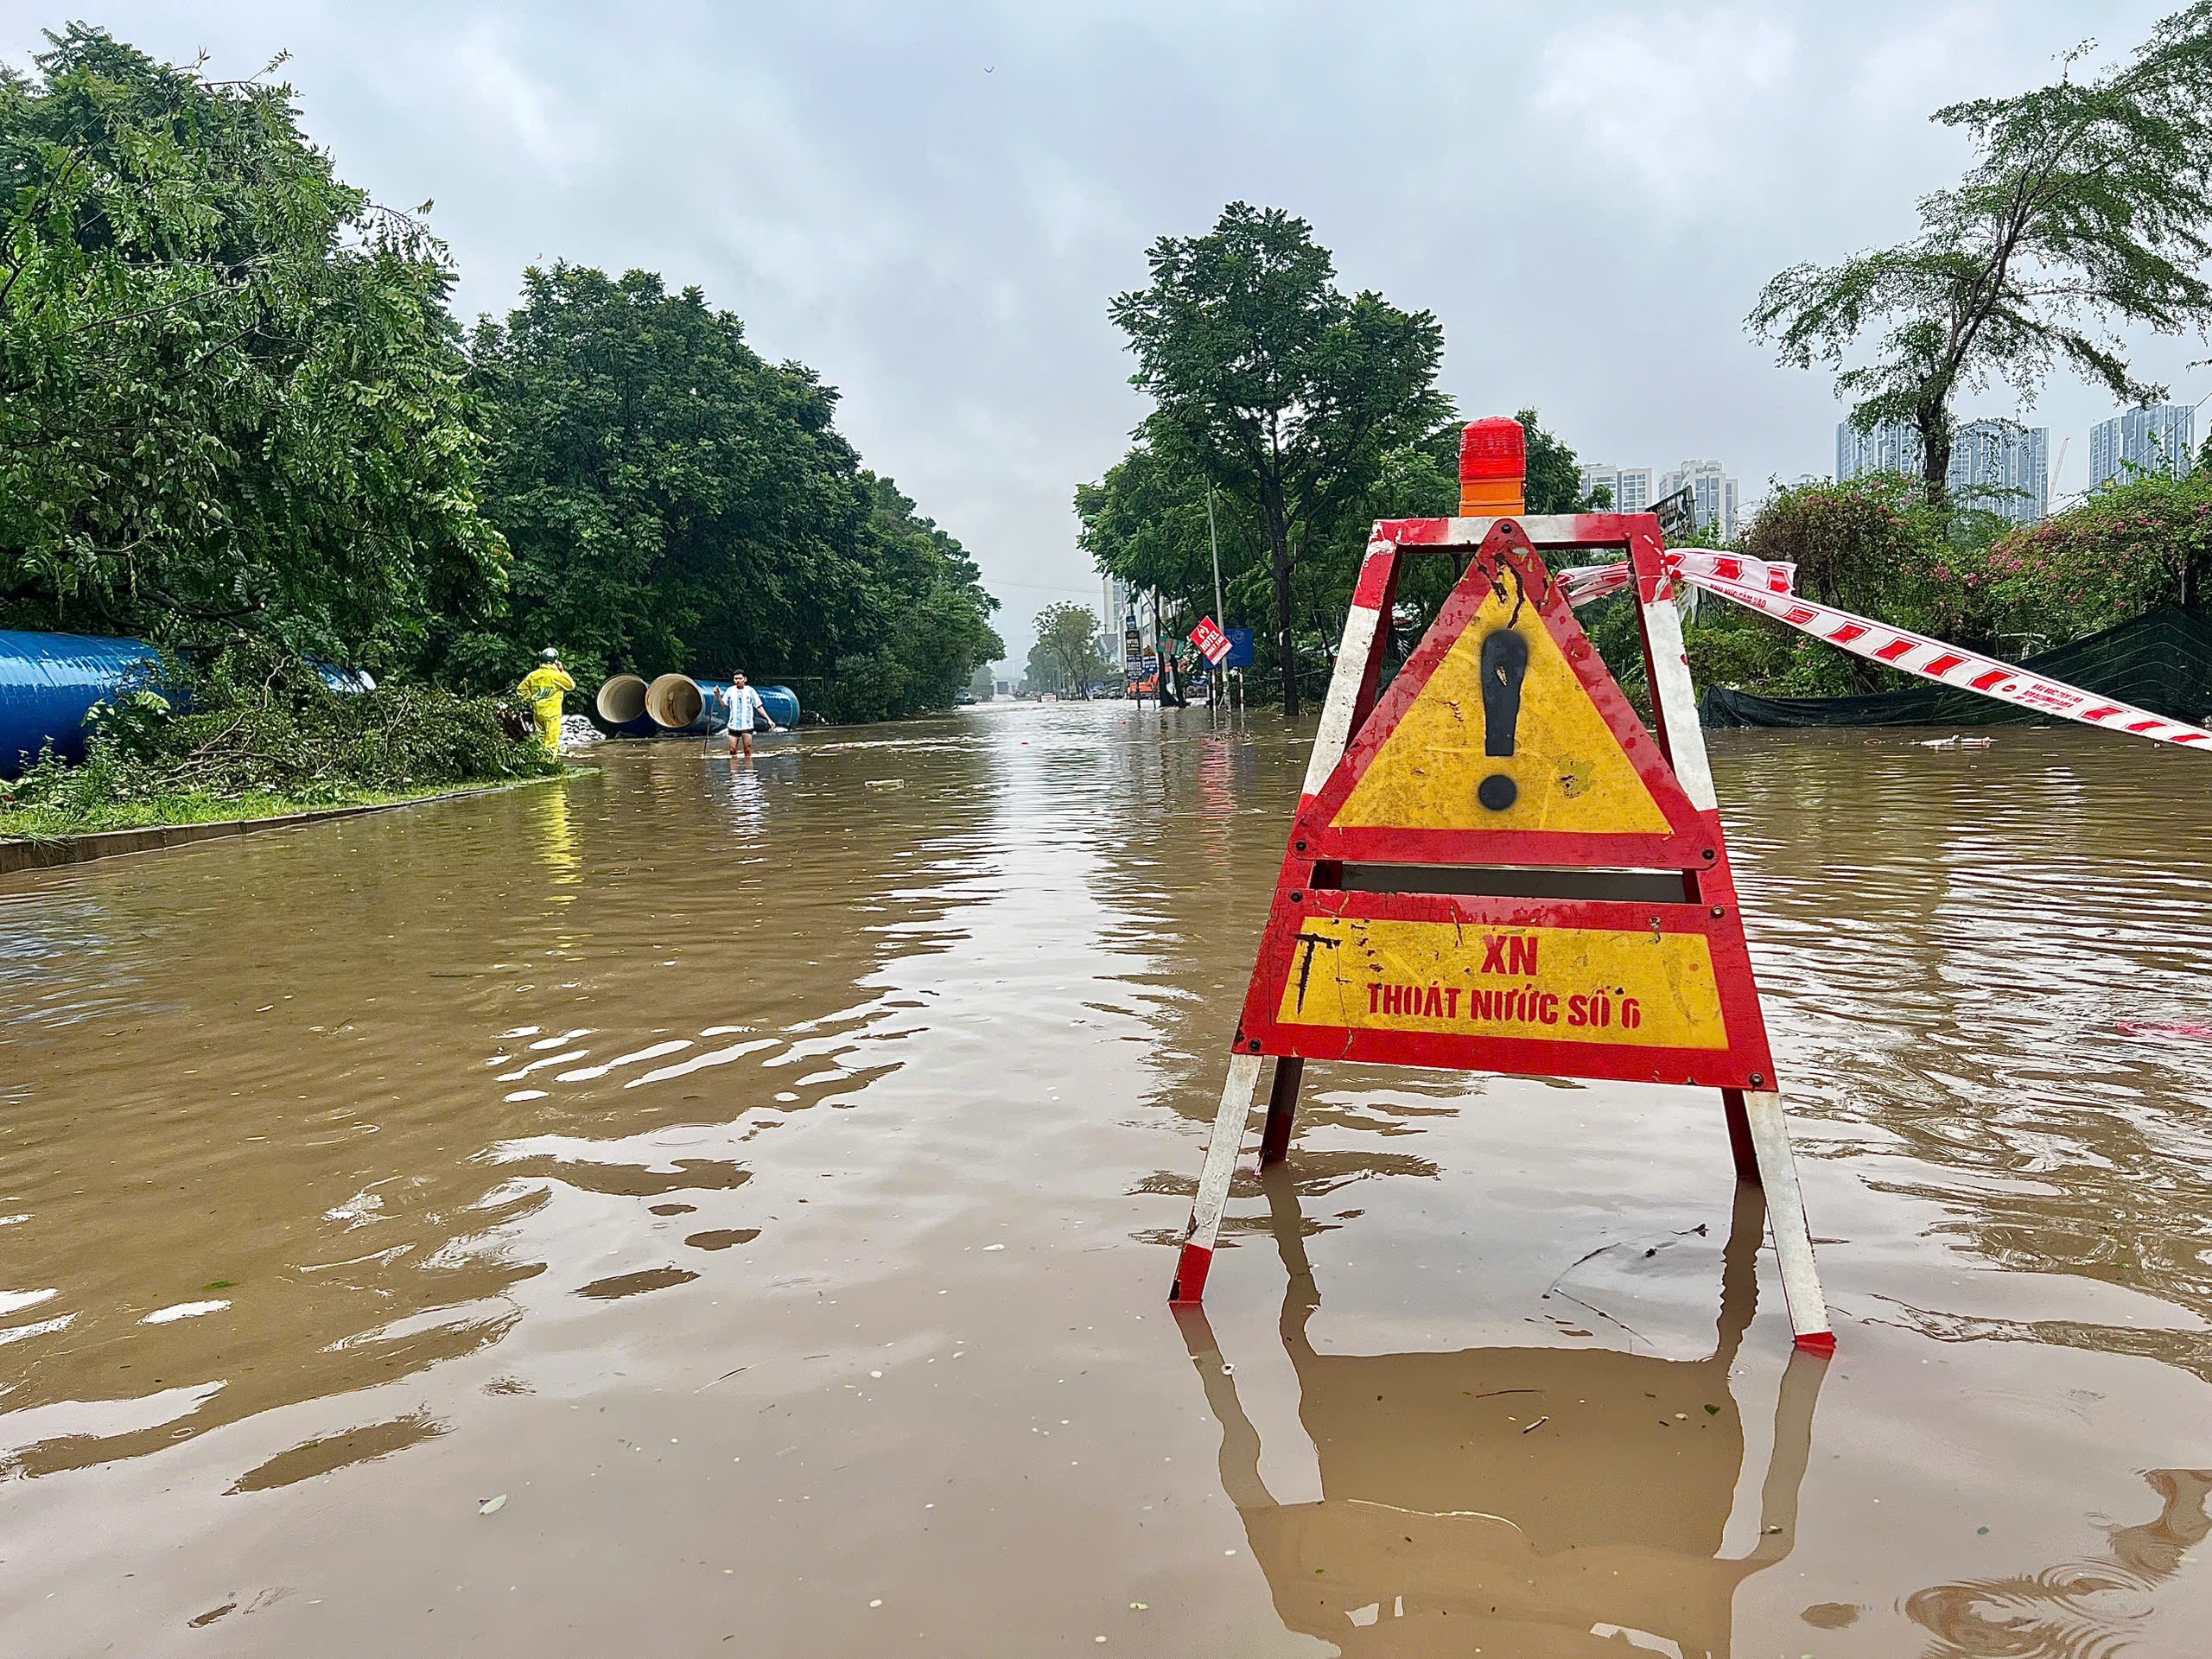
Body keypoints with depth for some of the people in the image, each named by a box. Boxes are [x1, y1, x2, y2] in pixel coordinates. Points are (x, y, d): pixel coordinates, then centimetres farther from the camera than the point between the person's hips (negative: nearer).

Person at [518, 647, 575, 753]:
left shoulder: (533, 675, 3)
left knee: (540, 738, 16)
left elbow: (522, 690, 8)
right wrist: (563, 671, 3)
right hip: (552, 713, -5)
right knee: (552, 740, -2)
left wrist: (531, 699, 20)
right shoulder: (557, 676, -12)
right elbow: (571, 685, -2)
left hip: (537, 712, 5)